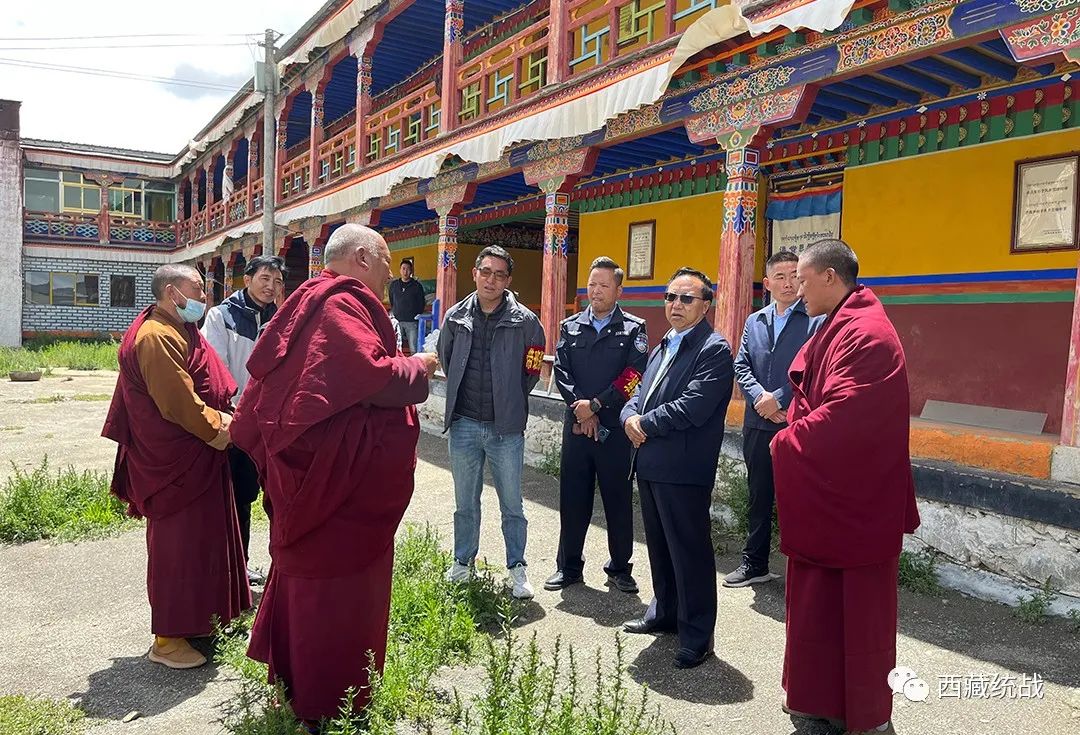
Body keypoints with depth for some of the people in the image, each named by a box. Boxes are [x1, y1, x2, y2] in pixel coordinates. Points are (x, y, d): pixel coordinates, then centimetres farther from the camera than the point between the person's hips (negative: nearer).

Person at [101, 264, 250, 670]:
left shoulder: (178, 331, 14)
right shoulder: (156, 338, -20)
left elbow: (201, 389, 18)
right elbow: (178, 402, -24)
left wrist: (222, 417, 1)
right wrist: (217, 428, -11)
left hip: (193, 460, 10)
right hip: (175, 462, -10)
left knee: (197, 540, 18)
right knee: (176, 545, 0)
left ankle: (191, 619, 32)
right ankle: (166, 639, 13)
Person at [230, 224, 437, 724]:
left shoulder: (313, 302, 14)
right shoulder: (343, 303, -17)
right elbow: (372, 375, -29)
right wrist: (416, 367, -11)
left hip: (312, 468, 11)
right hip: (338, 478, -11)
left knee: (306, 580, 21)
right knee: (338, 588, 2)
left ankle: (296, 679, 38)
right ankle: (331, 706, 18)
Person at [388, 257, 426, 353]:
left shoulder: (417, 285, 2)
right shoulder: (393, 284, 10)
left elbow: (421, 304, 6)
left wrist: (417, 316, 4)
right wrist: (395, 312, 15)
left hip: (412, 322, -2)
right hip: (397, 321, 3)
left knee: (414, 349, -5)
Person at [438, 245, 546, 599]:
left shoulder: (524, 321, -7)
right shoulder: (456, 316, 1)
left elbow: (532, 369, 6)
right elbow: (444, 357, 18)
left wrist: (512, 398, 7)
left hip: (506, 427, -2)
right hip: (464, 424, 3)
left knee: (512, 503, 7)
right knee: (465, 501, 16)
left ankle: (517, 569, 21)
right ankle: (463, 563, 31)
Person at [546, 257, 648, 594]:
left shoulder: (633, 329, 1)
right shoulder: (570, 327, 10)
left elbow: (633, 376, -10)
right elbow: (561, 372, 2)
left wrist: (596, 405, -14)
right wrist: (581, 409, -11)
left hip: (616, 428, -2)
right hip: (576, 426, 3)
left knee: (619, 500, 7)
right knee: (572, 499, 9)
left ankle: (620, 568, 22)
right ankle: (568, 567, 23)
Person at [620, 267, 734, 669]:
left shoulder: (714, 350, -10)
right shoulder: (661, 349, 19)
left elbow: (693, 407, -21)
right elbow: (640, 393, 16)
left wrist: (646, 424, -11)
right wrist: (631, 416, -6)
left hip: (683, 470, -8)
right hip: (650, 465, 9)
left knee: (690, 552, 1)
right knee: (660, 546, 20)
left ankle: (697, 636, 14)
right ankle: (665, 612, 37)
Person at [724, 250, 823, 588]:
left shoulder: (817, 319, -4)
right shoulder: (754, 321, 13)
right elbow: (741, 366, 7)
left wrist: (779, 399, -16)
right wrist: (760, 397, -9)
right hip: (758, 424, 6)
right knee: (759, 497, 16)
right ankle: (754, 563, 28)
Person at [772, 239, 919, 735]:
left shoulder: (865, 334, -20)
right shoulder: (840, 328, 12)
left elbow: (843, 415, -28)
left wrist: (787, 444, -15)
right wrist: (794, 436, 1)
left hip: (856, 500, -10)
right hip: (824, 495, 10)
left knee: (860, 608, 6)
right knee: (817, 601, 18)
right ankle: (818, 695, 34)